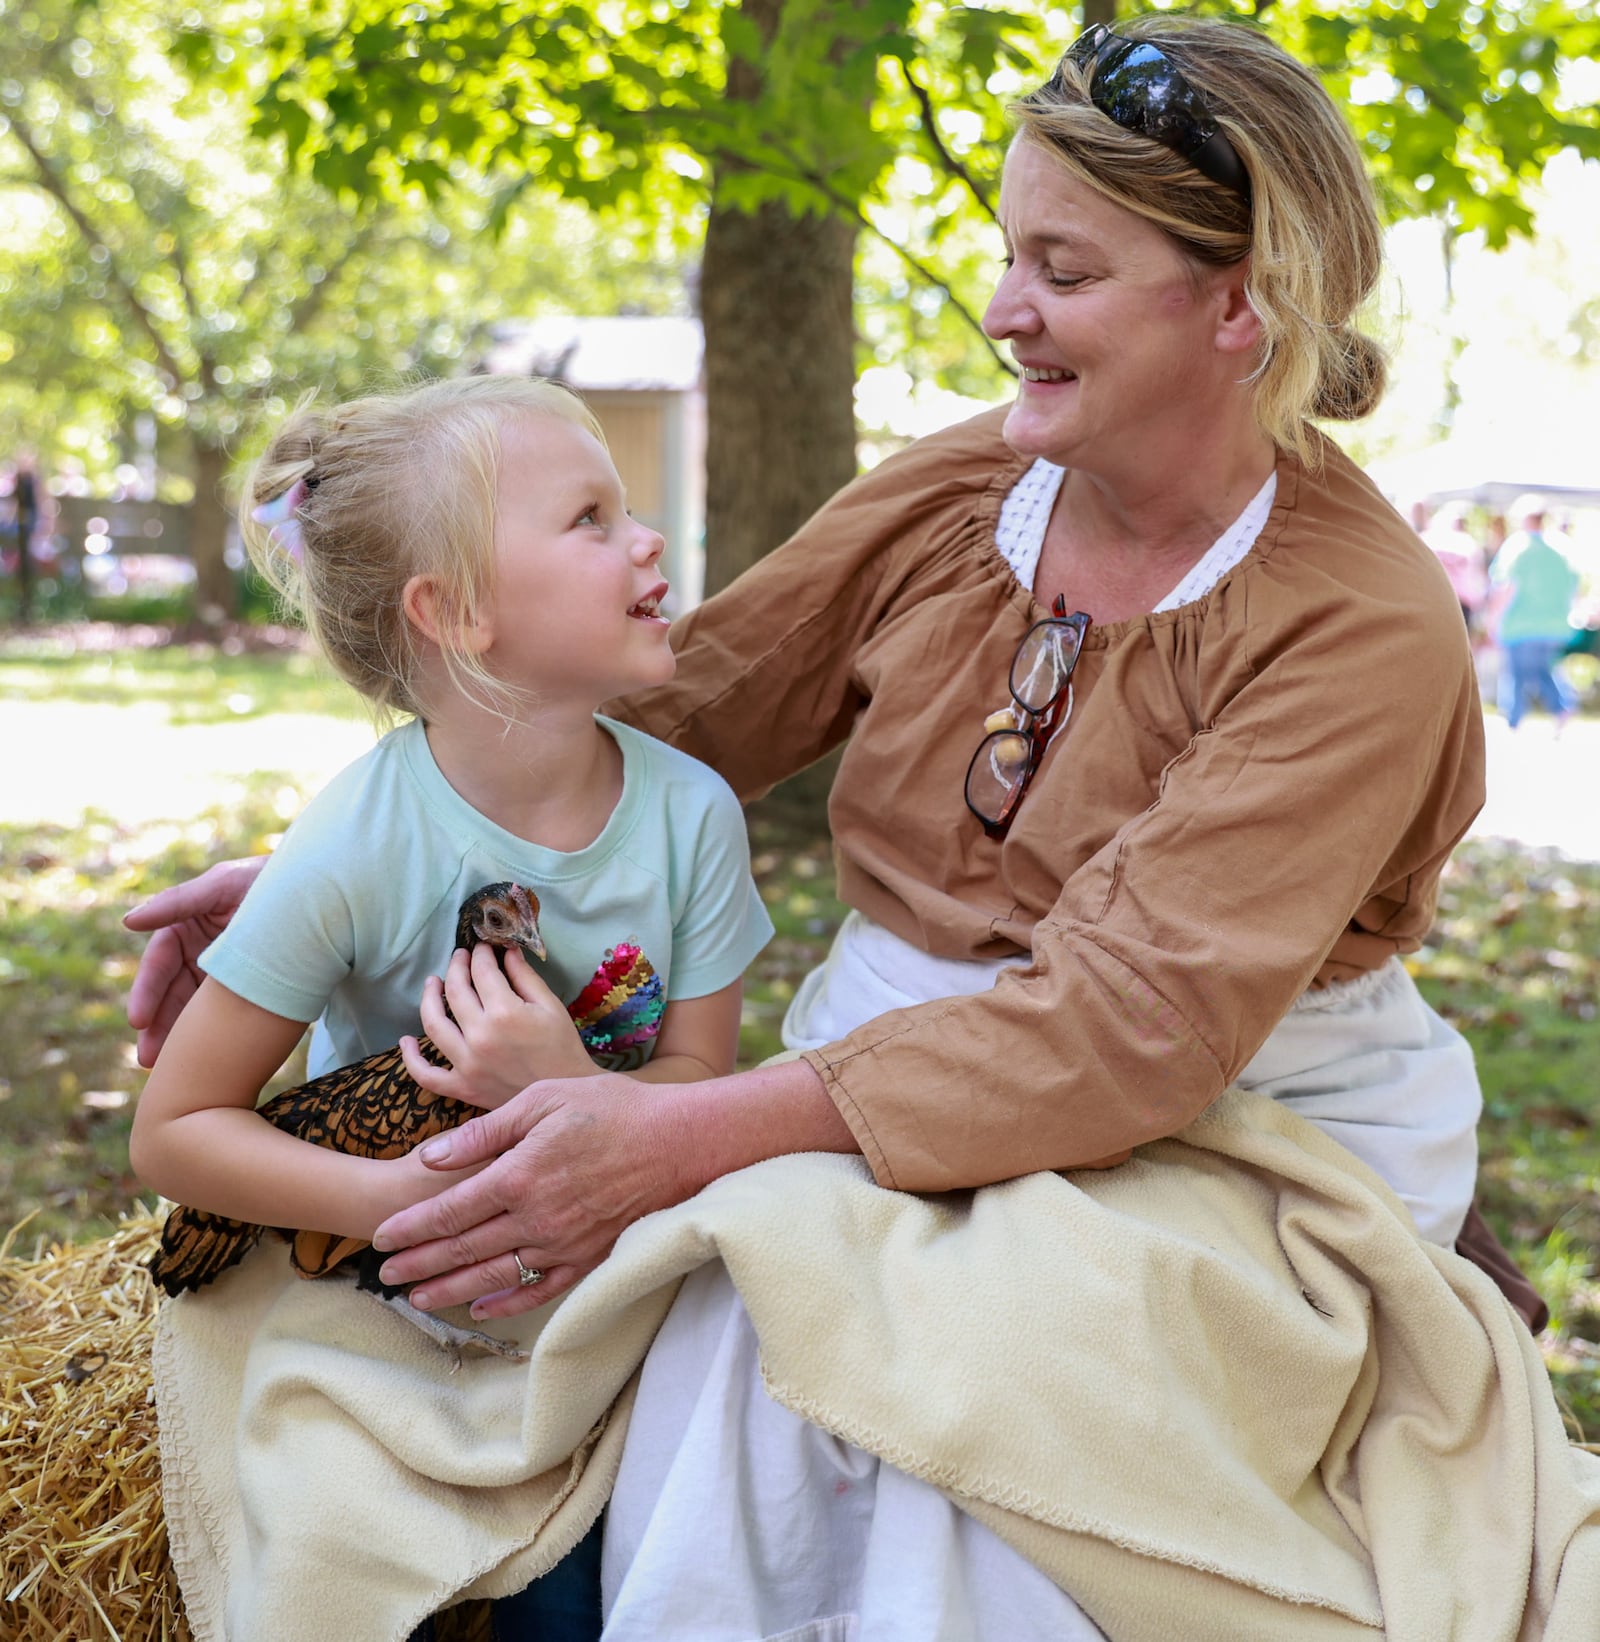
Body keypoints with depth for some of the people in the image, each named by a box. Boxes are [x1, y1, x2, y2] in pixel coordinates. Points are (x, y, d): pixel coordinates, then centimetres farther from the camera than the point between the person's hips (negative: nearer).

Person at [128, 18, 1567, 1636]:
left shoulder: (1368, 632, -15)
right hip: (891, 1097, 4)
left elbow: (1134, 1015, -25)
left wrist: (689, 1138, -33)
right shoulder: (950, 494, 3)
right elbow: (674, 711, 9)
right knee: (744, 1342, -27)